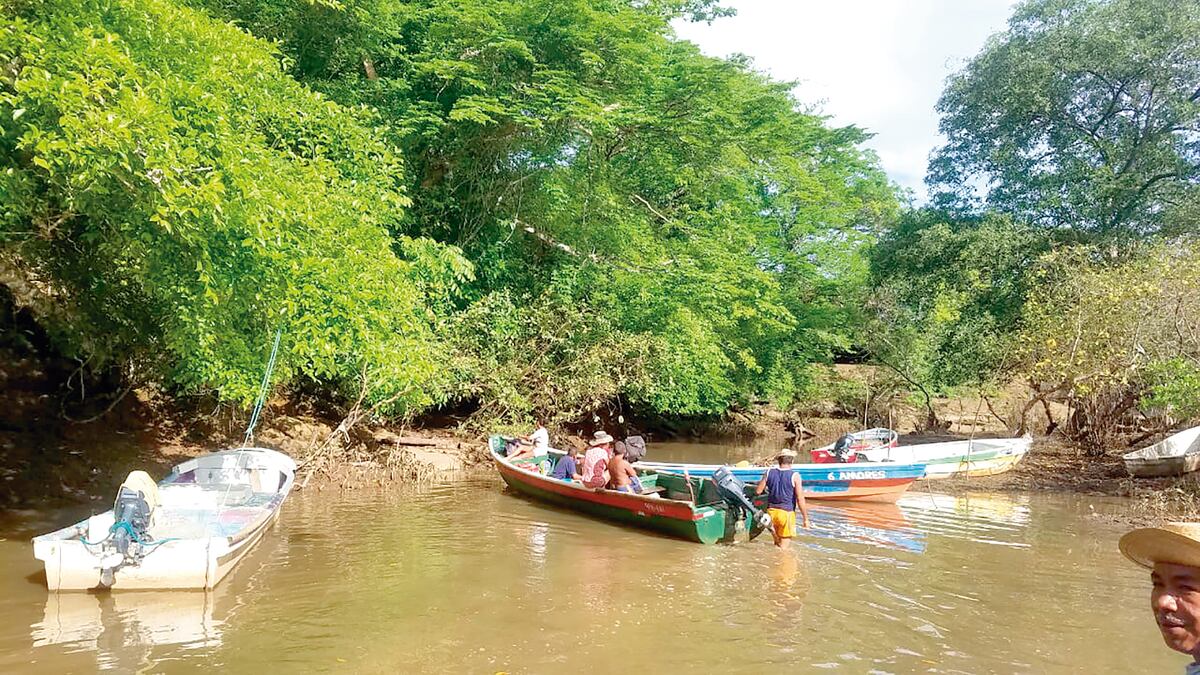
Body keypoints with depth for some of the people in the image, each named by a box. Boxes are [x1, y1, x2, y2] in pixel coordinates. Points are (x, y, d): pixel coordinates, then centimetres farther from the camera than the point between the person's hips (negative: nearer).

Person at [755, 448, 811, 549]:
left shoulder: (769, 472, 0)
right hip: (787, 512, -4)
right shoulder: (795, 476, -11)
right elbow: (800, 500, -13)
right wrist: (806, 519, -5)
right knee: (783, 548, 2)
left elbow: (758, 491, 5)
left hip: (771, 511, 4)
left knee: (777, 542, 25)